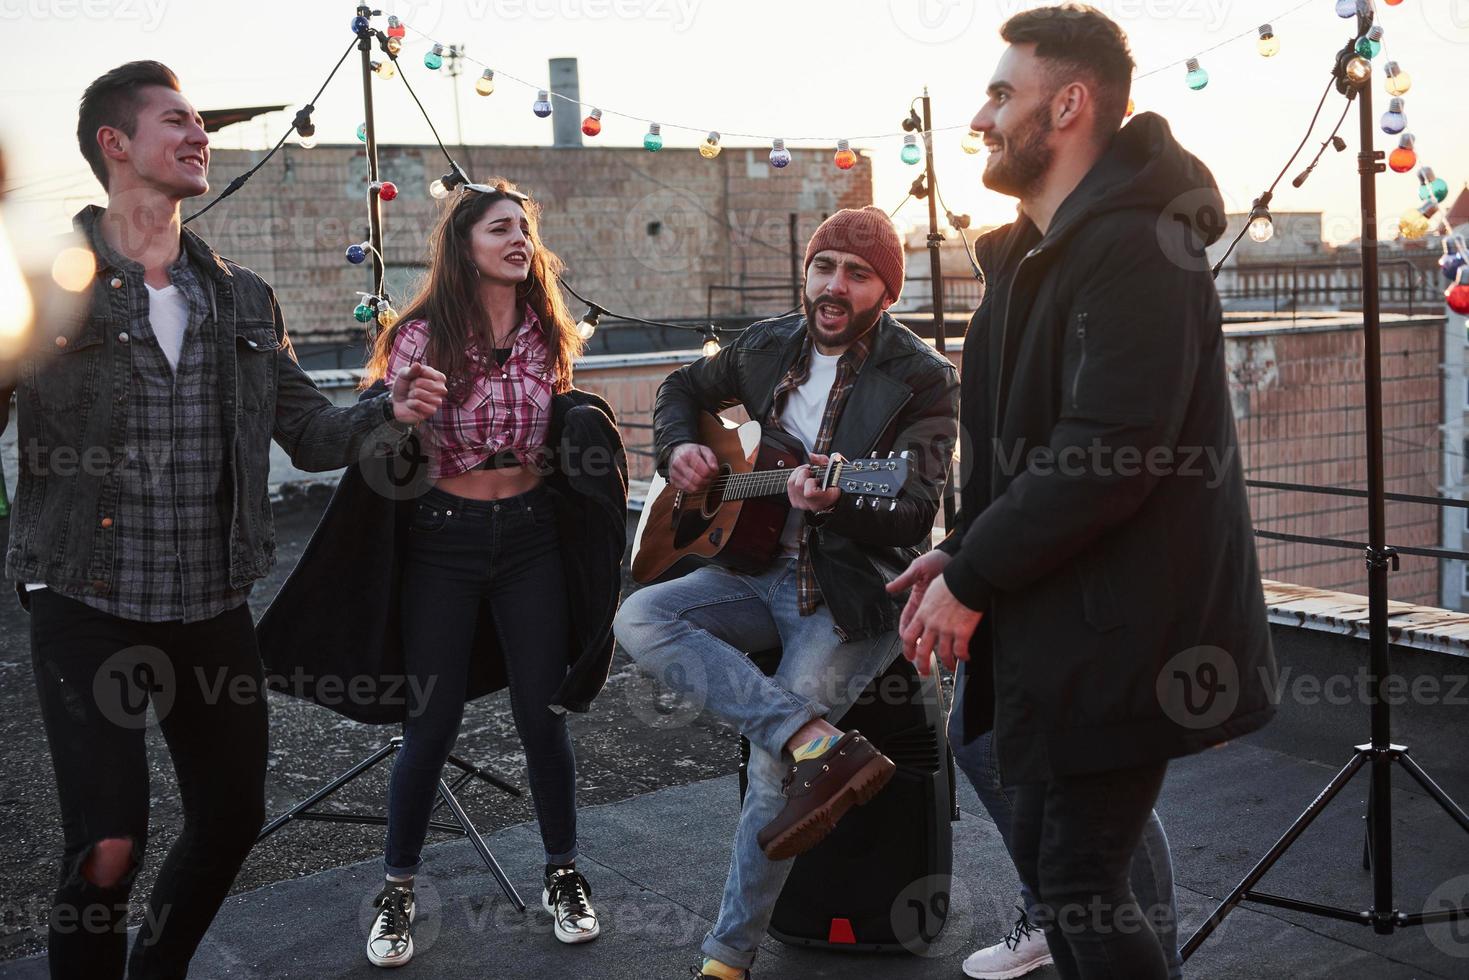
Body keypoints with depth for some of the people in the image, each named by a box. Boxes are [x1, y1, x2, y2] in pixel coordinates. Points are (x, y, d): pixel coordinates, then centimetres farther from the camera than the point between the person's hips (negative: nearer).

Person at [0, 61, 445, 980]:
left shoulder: (244, 298, 10)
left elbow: (307, 431, 12)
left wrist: (390, 414, -8)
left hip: (214, 605, 5)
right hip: (90, 606, -5)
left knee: (233, 814, 15)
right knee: (109, 844, -12)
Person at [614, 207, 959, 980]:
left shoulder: (921, 380, -9)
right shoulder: (770, 347, 8)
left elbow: (914, 514, -17)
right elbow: (684, 387, 25)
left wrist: (837, 502, -38)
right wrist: (679, 448, 3)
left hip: (854, 592, -6)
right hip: (760, 570, 6)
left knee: (771, 765, -20)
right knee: (640, 620, -20)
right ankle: (822, 744, -28)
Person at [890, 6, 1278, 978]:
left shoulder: (1136, 250, -18)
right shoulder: (1038, 249, 14)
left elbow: (1108, 458, -26)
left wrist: (972, 581, -18)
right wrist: (964, 550, 3)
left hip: (1115, 633, -10)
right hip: (1056, 622, 10)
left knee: (1081, 882, -3)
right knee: (1047, 856, 18)